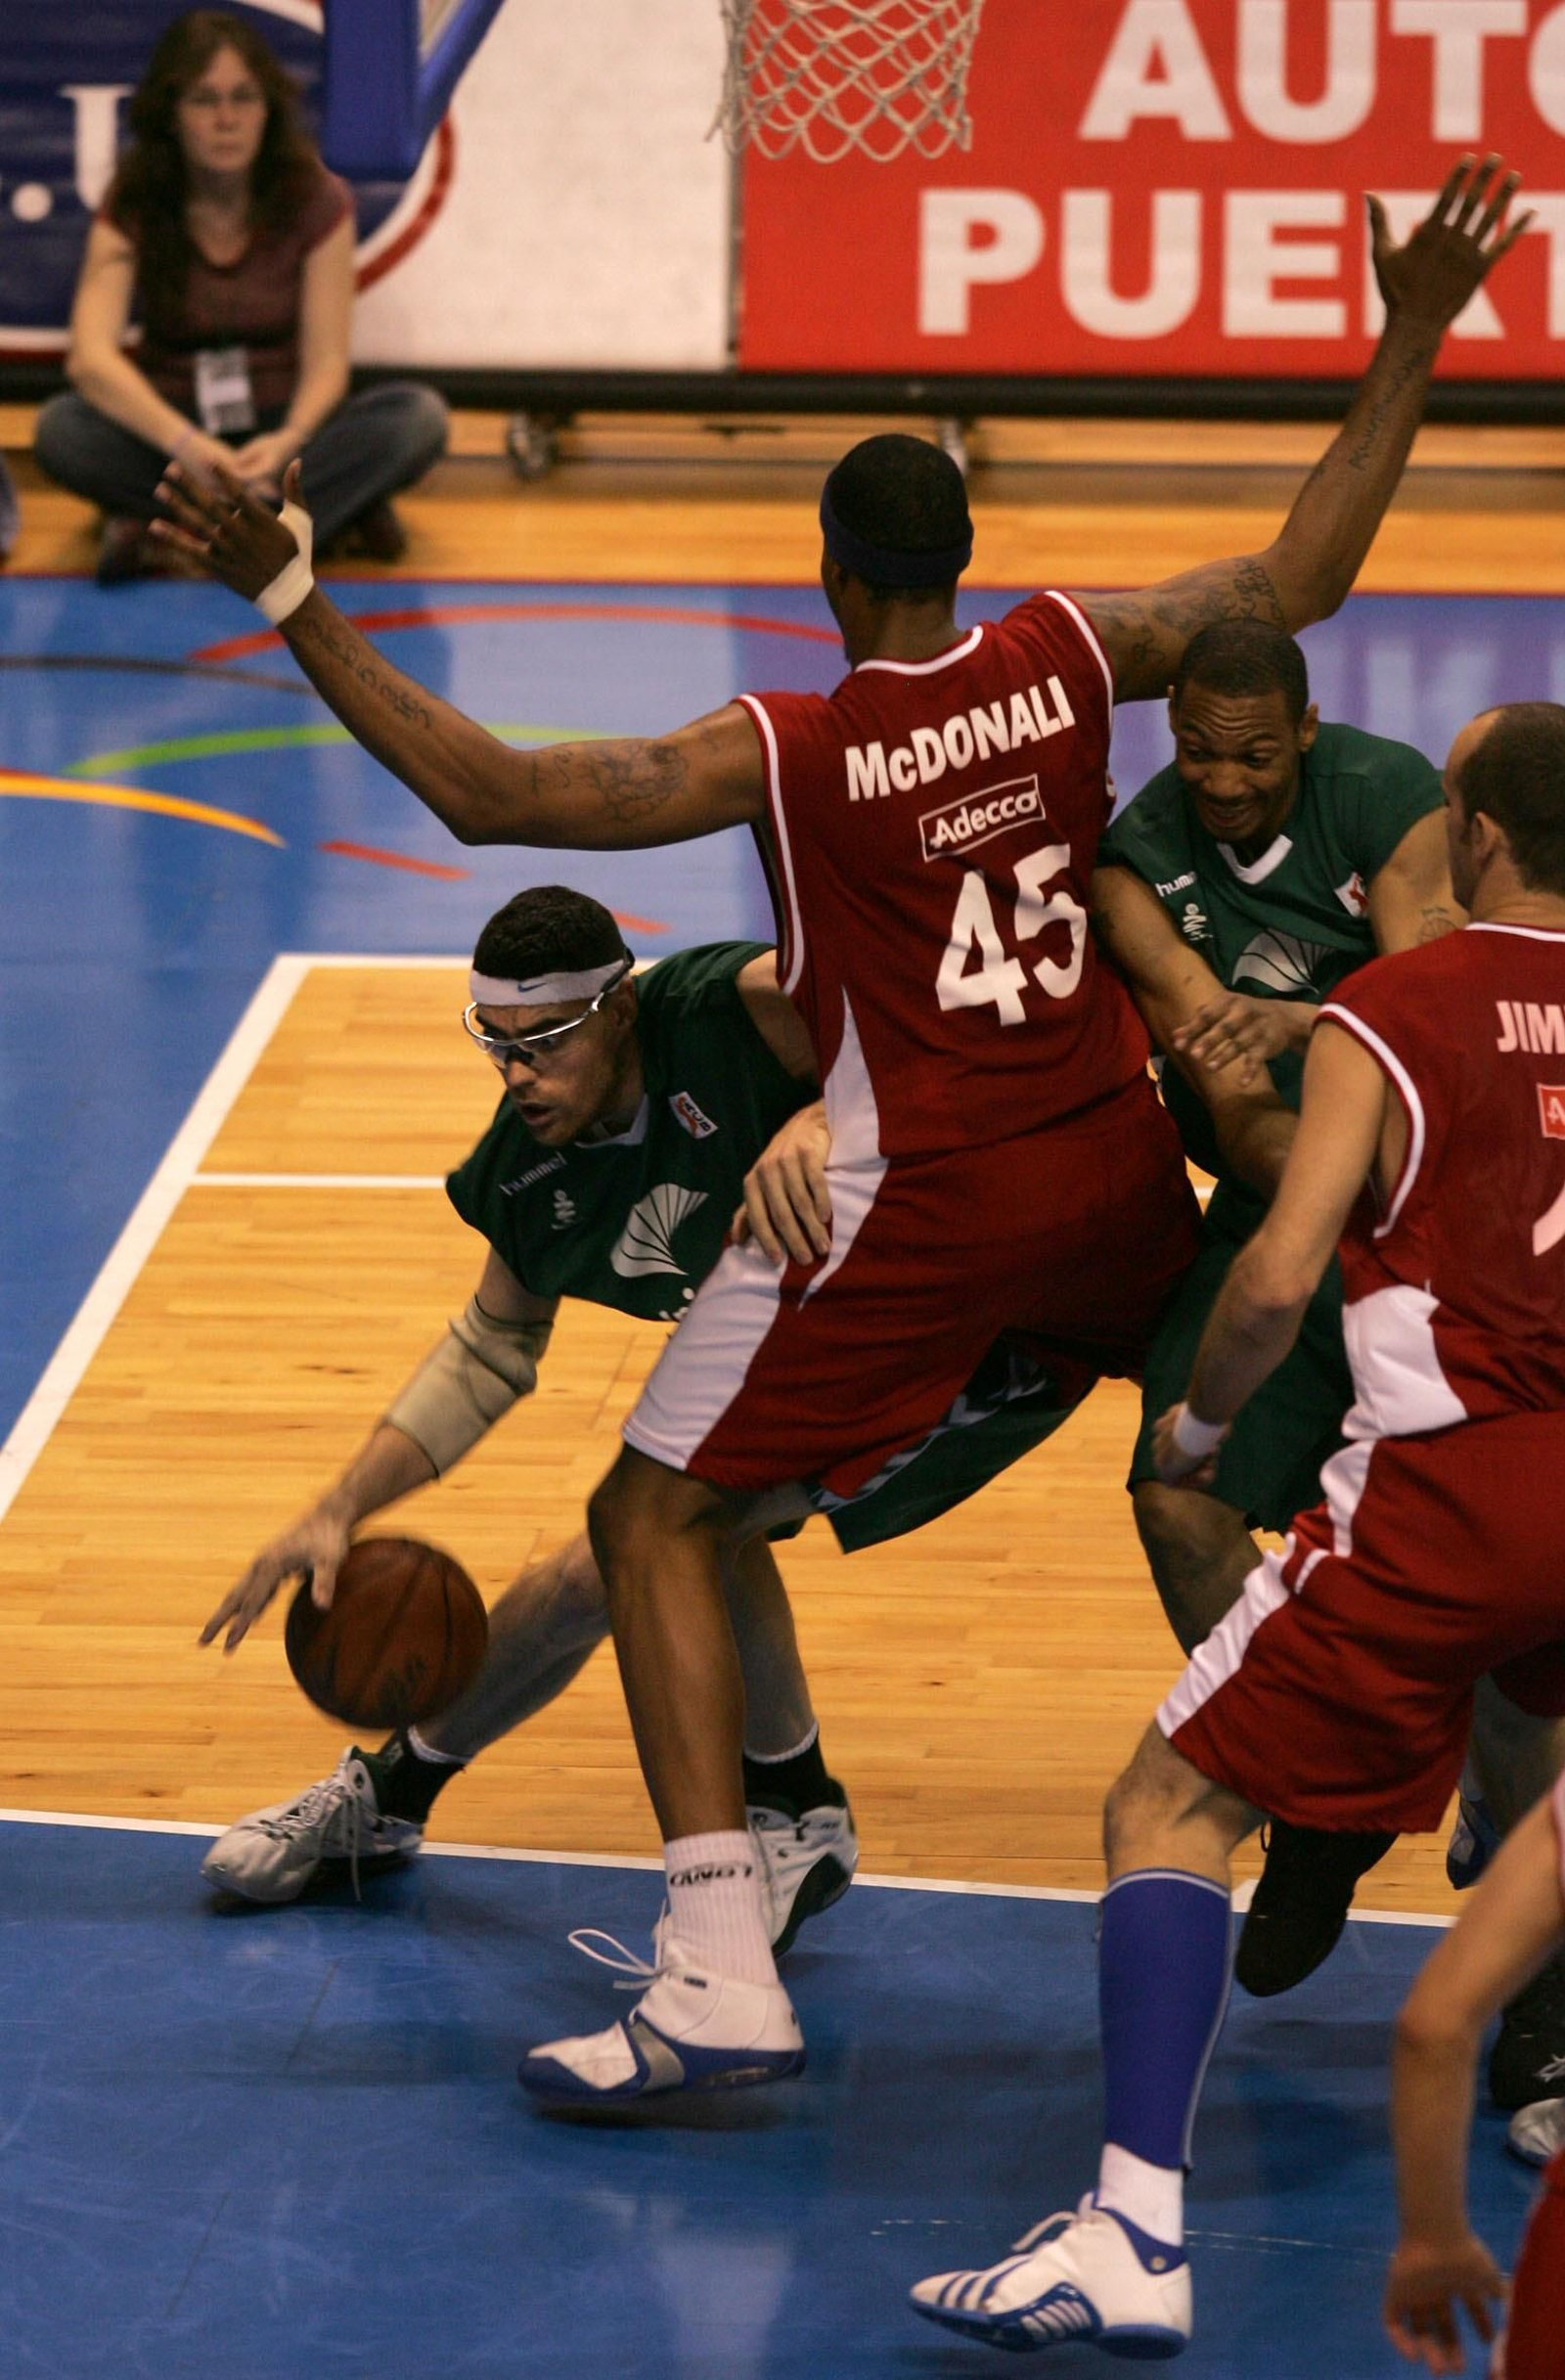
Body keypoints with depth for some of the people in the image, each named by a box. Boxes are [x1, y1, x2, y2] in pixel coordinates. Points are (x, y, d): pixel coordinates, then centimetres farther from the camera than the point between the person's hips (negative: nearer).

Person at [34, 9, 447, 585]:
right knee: (61, 429, -32)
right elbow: (91, 356, -24)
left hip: (284, 431, 1)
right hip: (172, 429, 0)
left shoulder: (316, 202, -8)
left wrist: (287, 443, -35)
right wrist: (190, 447, -40)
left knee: (418, 417, -28)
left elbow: (325, 362, -12)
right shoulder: (133, 208, -10)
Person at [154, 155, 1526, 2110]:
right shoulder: (1069, 659, -4)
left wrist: (294, 605, -20)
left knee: (654, 1521, 0)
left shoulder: (782, 753, -14)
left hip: (913, 1205, -5)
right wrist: (1412, 341, 13)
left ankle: (720, 1969, -13)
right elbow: (1303, 576, 7)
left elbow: (489, 793, -19)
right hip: (1104, 1170, 5)